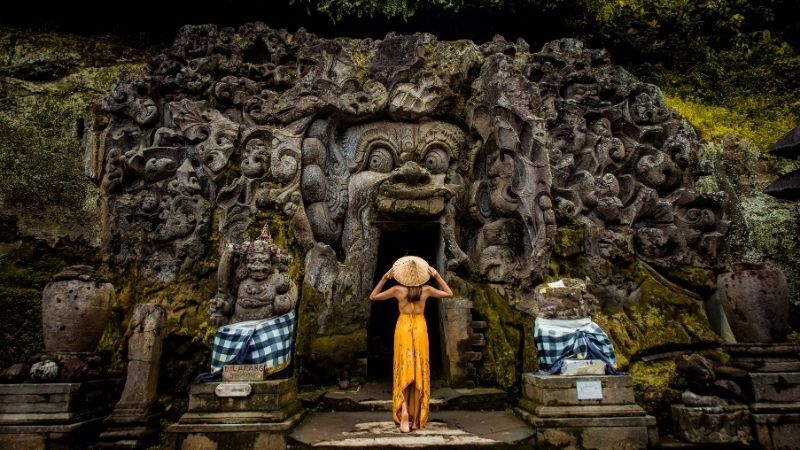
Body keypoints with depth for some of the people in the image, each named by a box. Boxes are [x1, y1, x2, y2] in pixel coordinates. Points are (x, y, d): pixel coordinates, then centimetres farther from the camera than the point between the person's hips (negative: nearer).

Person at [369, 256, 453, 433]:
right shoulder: (426, 290, -4)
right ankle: (416, 420, 10)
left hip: (403, 329, 0)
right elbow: (449, 293, 11)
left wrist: (384, 278, 1)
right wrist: (437, 276, 6)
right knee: (419, 373, 6)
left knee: (404, 371, 6)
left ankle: (404, 413, -15)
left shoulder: (398, 290, -8)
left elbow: (373, 297, 4)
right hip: (420, 329, 1)